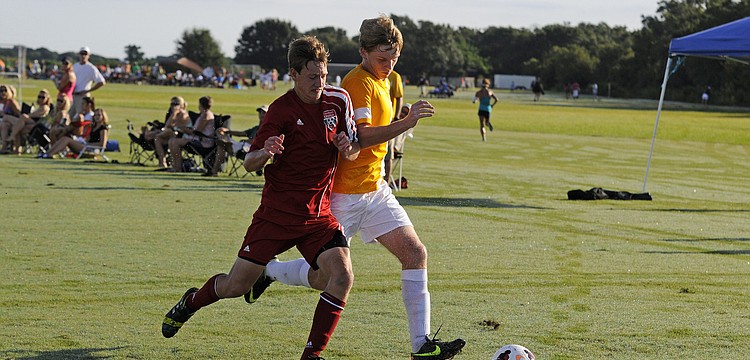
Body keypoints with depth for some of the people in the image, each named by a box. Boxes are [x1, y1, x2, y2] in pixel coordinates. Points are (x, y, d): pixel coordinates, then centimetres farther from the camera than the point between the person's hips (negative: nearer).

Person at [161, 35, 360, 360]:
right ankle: (191, 302, 38)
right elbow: (249, 163, -10)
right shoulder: (282, 109, -11)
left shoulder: (339, 99, 0)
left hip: (319, 214, 3)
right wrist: (264, 153, -33)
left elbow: (354, 149, 13)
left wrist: (349, 148, -11)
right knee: (236, 286, 4)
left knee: (342, 278, -20)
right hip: (277, 211, -3)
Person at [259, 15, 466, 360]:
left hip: (374, 189, 9)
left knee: (415, 252, -5)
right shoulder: (358, 82, -16)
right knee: (327, 276, -1)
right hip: (345, 192, -9)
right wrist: (407, 122, -33)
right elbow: (361, 136, -29)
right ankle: (267, 269, 27)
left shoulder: (381, 83, 14)